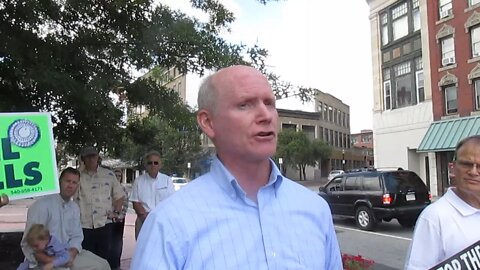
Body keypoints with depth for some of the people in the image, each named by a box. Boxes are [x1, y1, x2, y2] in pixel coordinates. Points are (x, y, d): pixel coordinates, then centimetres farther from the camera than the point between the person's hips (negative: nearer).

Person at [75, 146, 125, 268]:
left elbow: (120, 196, 12)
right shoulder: (78, 176, 4)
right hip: (84, 226, 0)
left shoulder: (109, 175, 5)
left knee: (106, 258, 6)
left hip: (104, 224, 0)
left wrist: (116, 212, 2)